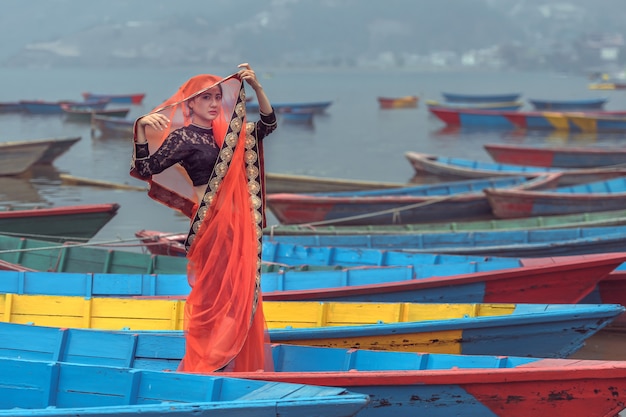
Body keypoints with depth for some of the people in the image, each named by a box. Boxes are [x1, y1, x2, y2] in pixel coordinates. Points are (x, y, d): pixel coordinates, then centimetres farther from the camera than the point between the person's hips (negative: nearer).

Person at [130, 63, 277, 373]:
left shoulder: (224, 133, 13)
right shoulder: (184, 137, -6)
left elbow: (268, 125, 14)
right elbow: (146, 170, -14)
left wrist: (256, 88, 2)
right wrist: (141, 129, -26)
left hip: (235, 221, 7)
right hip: (211, 223, -7)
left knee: (240, 295, 8)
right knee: (214, 296, -8)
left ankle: (236, 367, 14)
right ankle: (203, 368, -3)